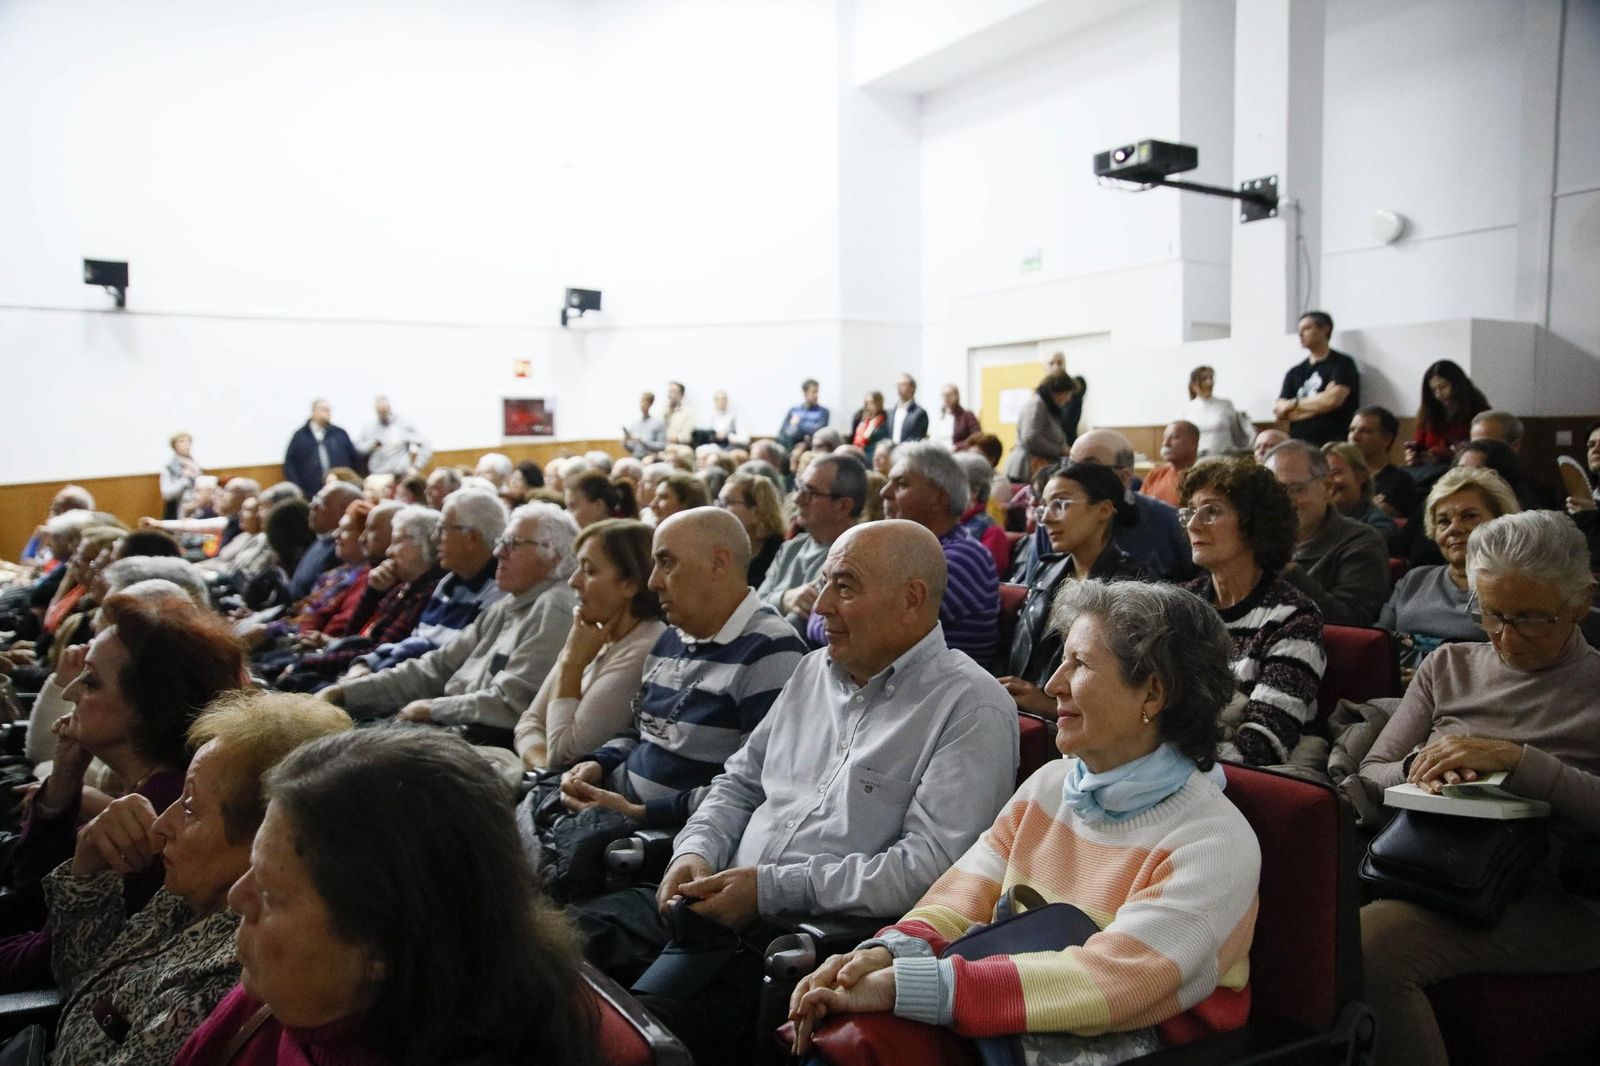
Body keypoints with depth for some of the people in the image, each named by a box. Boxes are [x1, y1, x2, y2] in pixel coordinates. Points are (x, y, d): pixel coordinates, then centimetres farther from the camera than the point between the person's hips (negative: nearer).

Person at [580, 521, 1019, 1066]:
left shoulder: (972, 709, -8)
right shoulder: (815, 669, 16)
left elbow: (931, 865, -18)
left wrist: (771, 888, -18)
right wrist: (696, 852, 2)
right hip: (720, 902, 7)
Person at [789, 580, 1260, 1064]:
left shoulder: (1214, 844, -14)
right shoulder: (1049, 785, 6)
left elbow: (1104, 982, -25)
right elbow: (963, 899, 0)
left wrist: (902, 986, -30)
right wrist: (888, 952, -22)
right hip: (1008, 1027, 5)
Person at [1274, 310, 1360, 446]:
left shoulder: (1342, 363, 4)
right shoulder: (1295, 372, 18)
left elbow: (1333, 399, -10)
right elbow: (1279, 411, 7)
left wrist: (1293, 404, 2)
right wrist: (1320, 404, -4)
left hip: (1332, 444, -4)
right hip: (1298, 444, 4)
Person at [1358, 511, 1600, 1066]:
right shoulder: (1449, 666, 17)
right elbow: (1371, 774, 14)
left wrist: (1518, 761, -18)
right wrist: (1418, 768, -6)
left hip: (1545, 898, -4)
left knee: (1372, 943, -32)